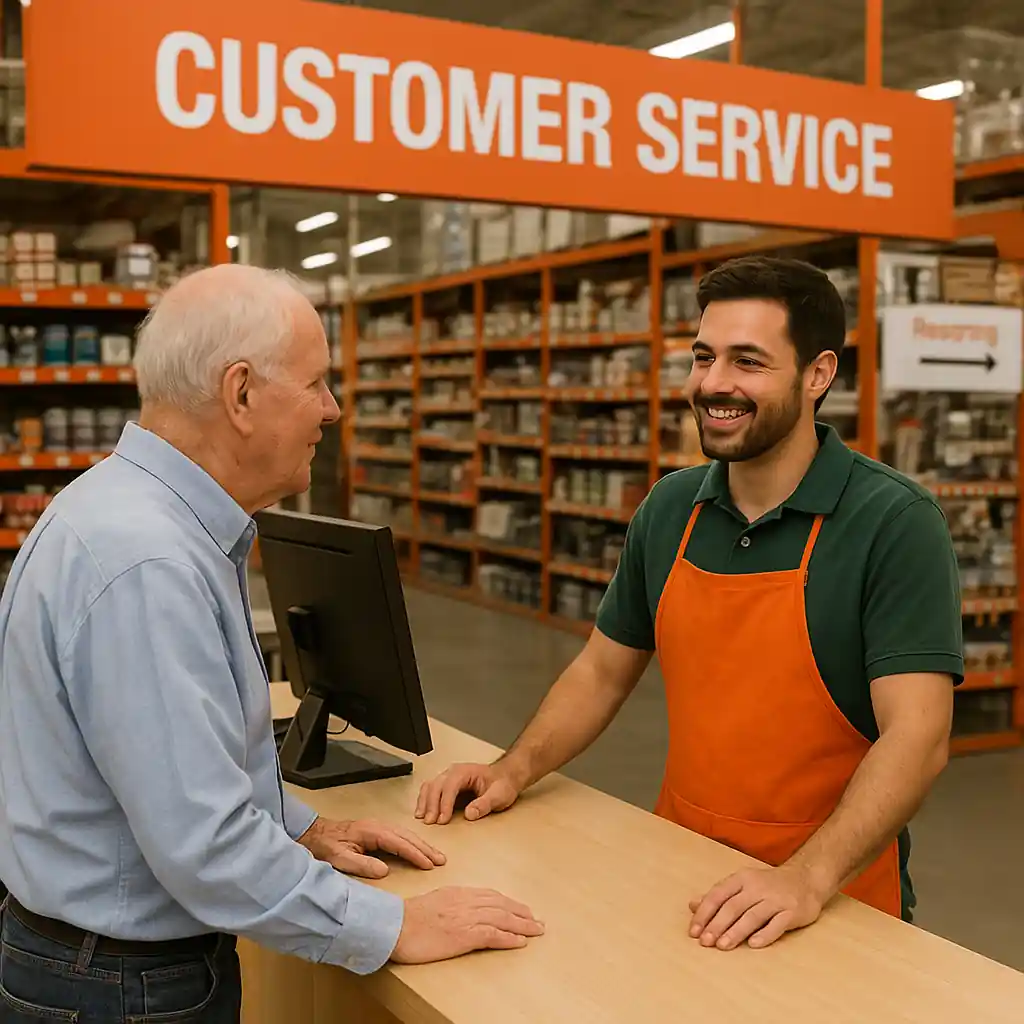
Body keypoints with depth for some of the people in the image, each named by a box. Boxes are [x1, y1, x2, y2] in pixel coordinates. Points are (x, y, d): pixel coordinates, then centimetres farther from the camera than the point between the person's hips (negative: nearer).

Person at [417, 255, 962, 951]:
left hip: (836, 902, -3)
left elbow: (917, 736, -21)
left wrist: (810, 877, -32)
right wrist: (517, 769, 0)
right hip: (679, 874, 4)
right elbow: (604, 668, 13)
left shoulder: (895, 521, -14)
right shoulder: (669, 509, 3)